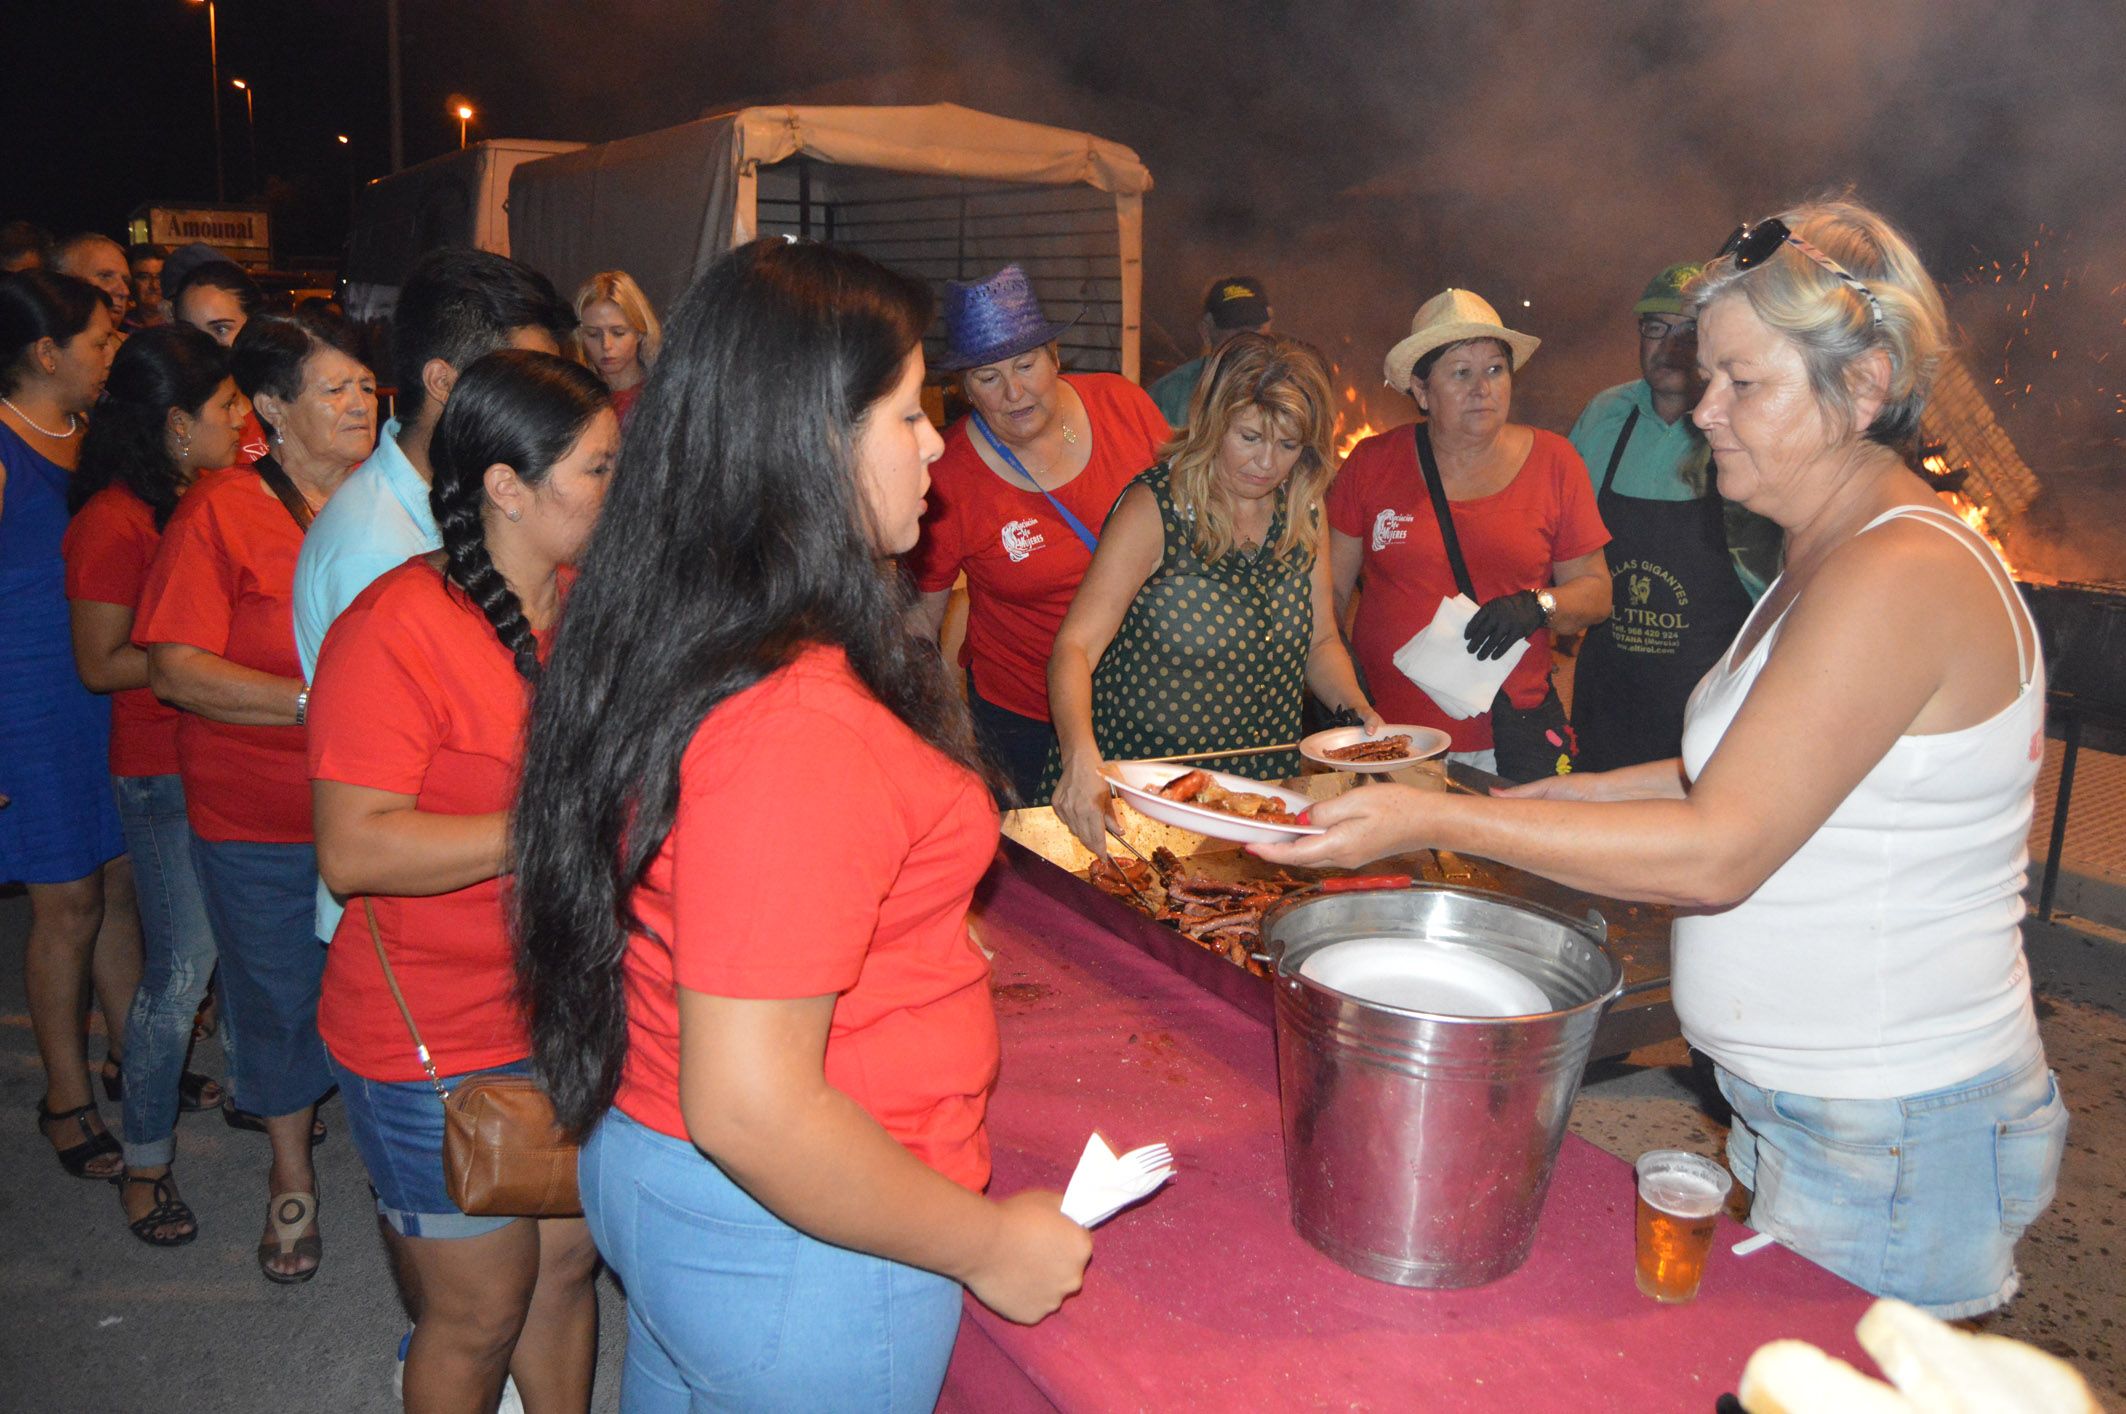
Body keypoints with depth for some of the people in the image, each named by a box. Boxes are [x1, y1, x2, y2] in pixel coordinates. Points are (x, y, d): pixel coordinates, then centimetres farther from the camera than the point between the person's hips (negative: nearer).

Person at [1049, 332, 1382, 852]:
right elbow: (1075, 647, -20)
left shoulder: (1304, 516, 6)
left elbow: (1320, 642, 18)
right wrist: (1081, 758, -37)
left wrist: (1358, 710, -2)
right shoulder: (1156, 509, -11)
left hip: (1263, 785, 5)